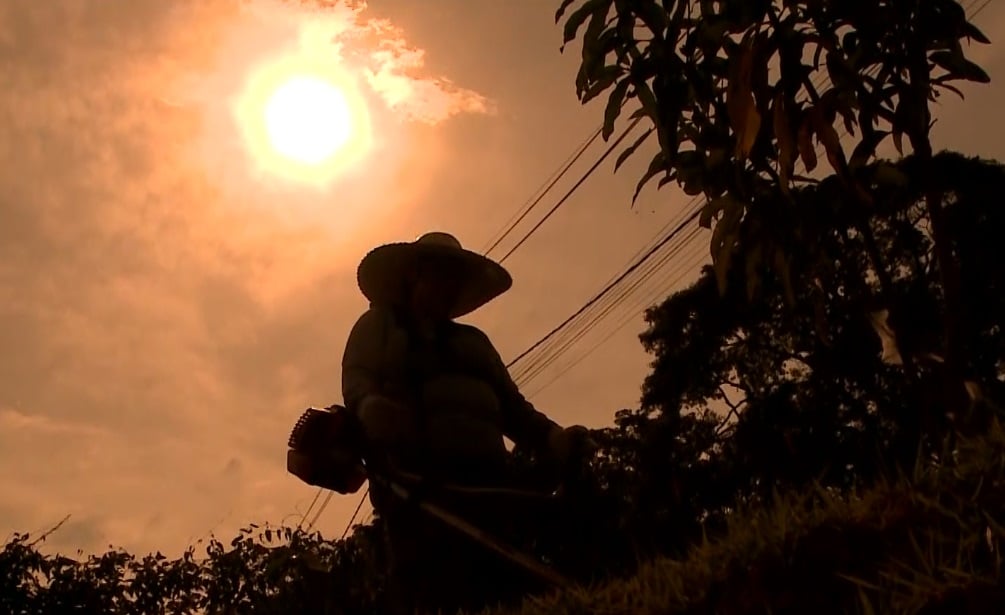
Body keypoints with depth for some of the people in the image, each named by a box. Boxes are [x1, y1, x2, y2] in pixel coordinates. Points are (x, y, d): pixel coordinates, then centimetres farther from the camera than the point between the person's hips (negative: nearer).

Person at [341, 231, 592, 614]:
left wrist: (553, 439, 2)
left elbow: (511, 406, 23)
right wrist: (369, 406, -22)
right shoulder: (379, 325, 22)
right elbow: (357, 378, 3)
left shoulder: (473, 340, 33)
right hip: (414, 477, -4)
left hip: (481, 479, 4)